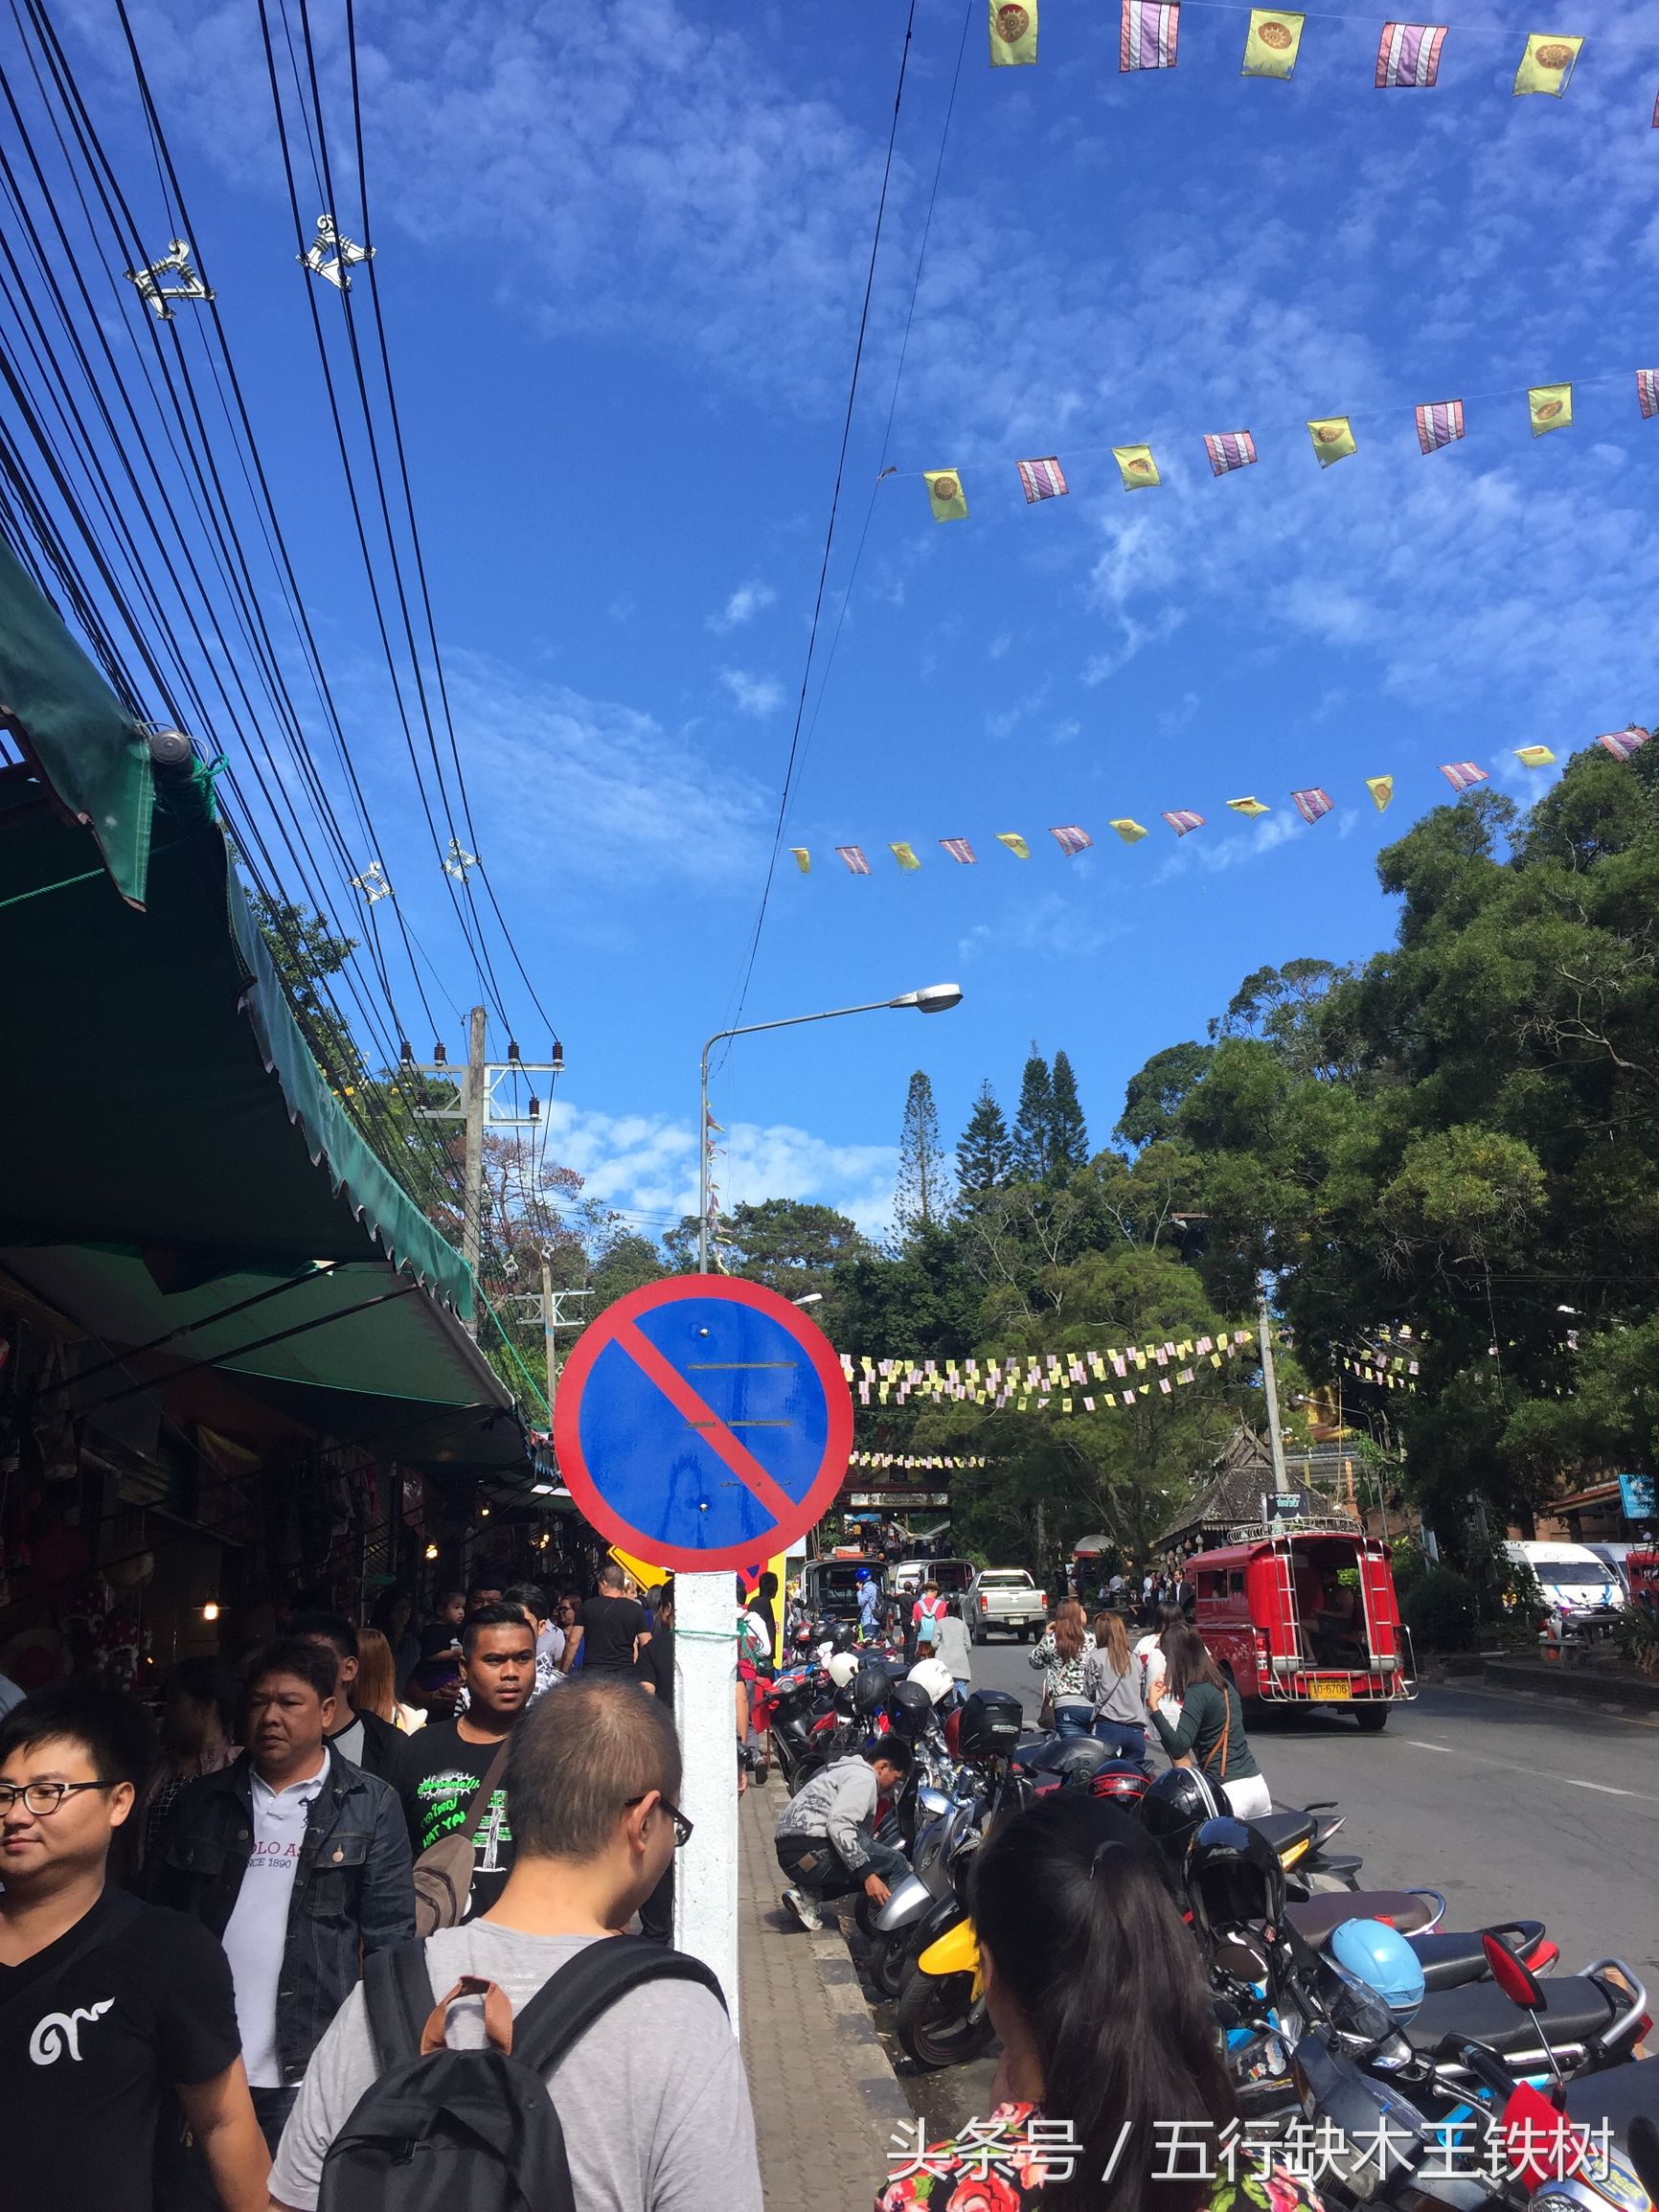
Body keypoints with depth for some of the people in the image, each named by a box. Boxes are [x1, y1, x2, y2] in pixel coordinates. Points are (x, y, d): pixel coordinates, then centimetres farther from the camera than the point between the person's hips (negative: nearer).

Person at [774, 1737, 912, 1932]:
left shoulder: (848, 1772, 27)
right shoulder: (863, 1777, -4)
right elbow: (839, 1825, -19)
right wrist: (867, 1875, -19)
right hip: (811, 1851, -10)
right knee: (896, 1863, -4)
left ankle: (807, 1894, 7)